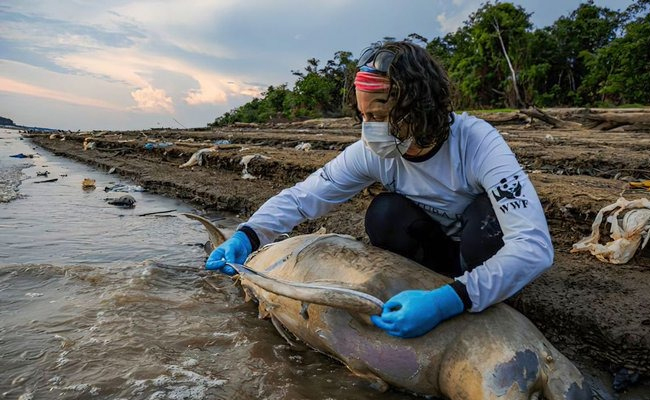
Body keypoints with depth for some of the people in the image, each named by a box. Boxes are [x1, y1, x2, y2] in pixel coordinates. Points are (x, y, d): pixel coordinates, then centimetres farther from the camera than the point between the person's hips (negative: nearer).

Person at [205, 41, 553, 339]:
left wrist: (450, 301, -53)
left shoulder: (477, 143, -33)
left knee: (487, 213, -35)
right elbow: (301, 197, -16)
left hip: (485, 249, -2)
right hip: (436, 249, 3)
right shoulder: (371, 153, -21)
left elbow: (534, 246, -41)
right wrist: (247, 235, -34)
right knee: (384, 213, -27)